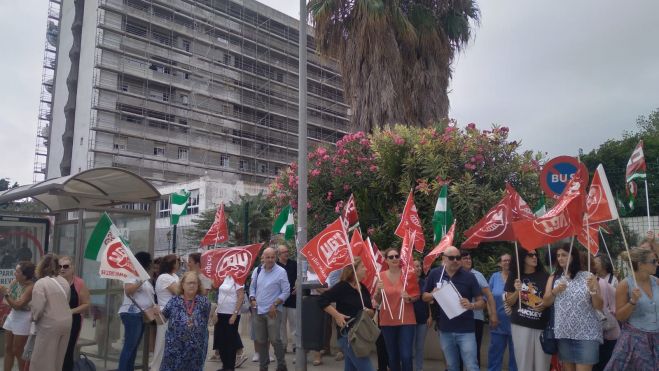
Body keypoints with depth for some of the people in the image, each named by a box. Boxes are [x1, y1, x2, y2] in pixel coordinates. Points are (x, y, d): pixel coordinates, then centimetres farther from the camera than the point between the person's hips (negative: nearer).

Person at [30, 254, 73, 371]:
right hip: (66, 322, 7)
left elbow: (38, 308, -16)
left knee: (41, 360, 5)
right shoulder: (64, 282, 8)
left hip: (49, 325, -7)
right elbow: (66, 302, 9)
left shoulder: (40, 283, -12)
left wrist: (33, 318, 2)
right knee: (58, 360, 17)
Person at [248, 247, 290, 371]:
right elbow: (252, 287, 16)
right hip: (258, 311, 5)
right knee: (260, 341, 12)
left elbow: (286, 292, -8)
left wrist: (274, 305, -14)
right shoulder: (257, 271, 6)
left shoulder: (281, 271, -8)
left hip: (273, 311, -5)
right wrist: (252, 299, -1)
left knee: (275, 339, -7)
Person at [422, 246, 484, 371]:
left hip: (465, 330, -2)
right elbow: (425, 297, 9)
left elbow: (481, 302, -4)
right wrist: (433, 294, -13)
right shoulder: (434, 274, -1)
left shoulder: (469, 276, -7)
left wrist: (471, 305, -25)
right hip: (445, 330, 3)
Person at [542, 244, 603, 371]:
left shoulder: (588, 276, -1)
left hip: (586, 333, -3)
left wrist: (592, 289, -20)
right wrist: (555, 291, -14)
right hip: (563, 333, 3)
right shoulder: (553, 278, 8)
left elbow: (599, 306, -3)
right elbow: (545, 302, 4)